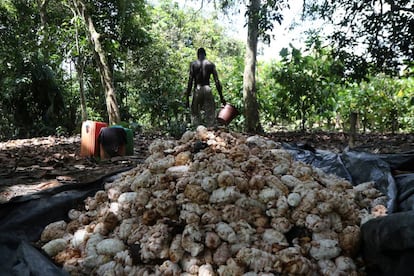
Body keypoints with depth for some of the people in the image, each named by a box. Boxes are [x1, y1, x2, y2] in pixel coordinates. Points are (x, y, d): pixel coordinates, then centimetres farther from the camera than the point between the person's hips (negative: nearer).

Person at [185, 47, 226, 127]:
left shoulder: (193, 64, 4)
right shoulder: (211, 64, 7)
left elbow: (190, 82, -3)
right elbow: (217, 81, 2)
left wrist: (187, 98, 0)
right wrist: (221, 97, 6)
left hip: (197, 90, -1)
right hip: (207, 90, 1)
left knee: (195, 115, 6)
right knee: (210, 116, 3)